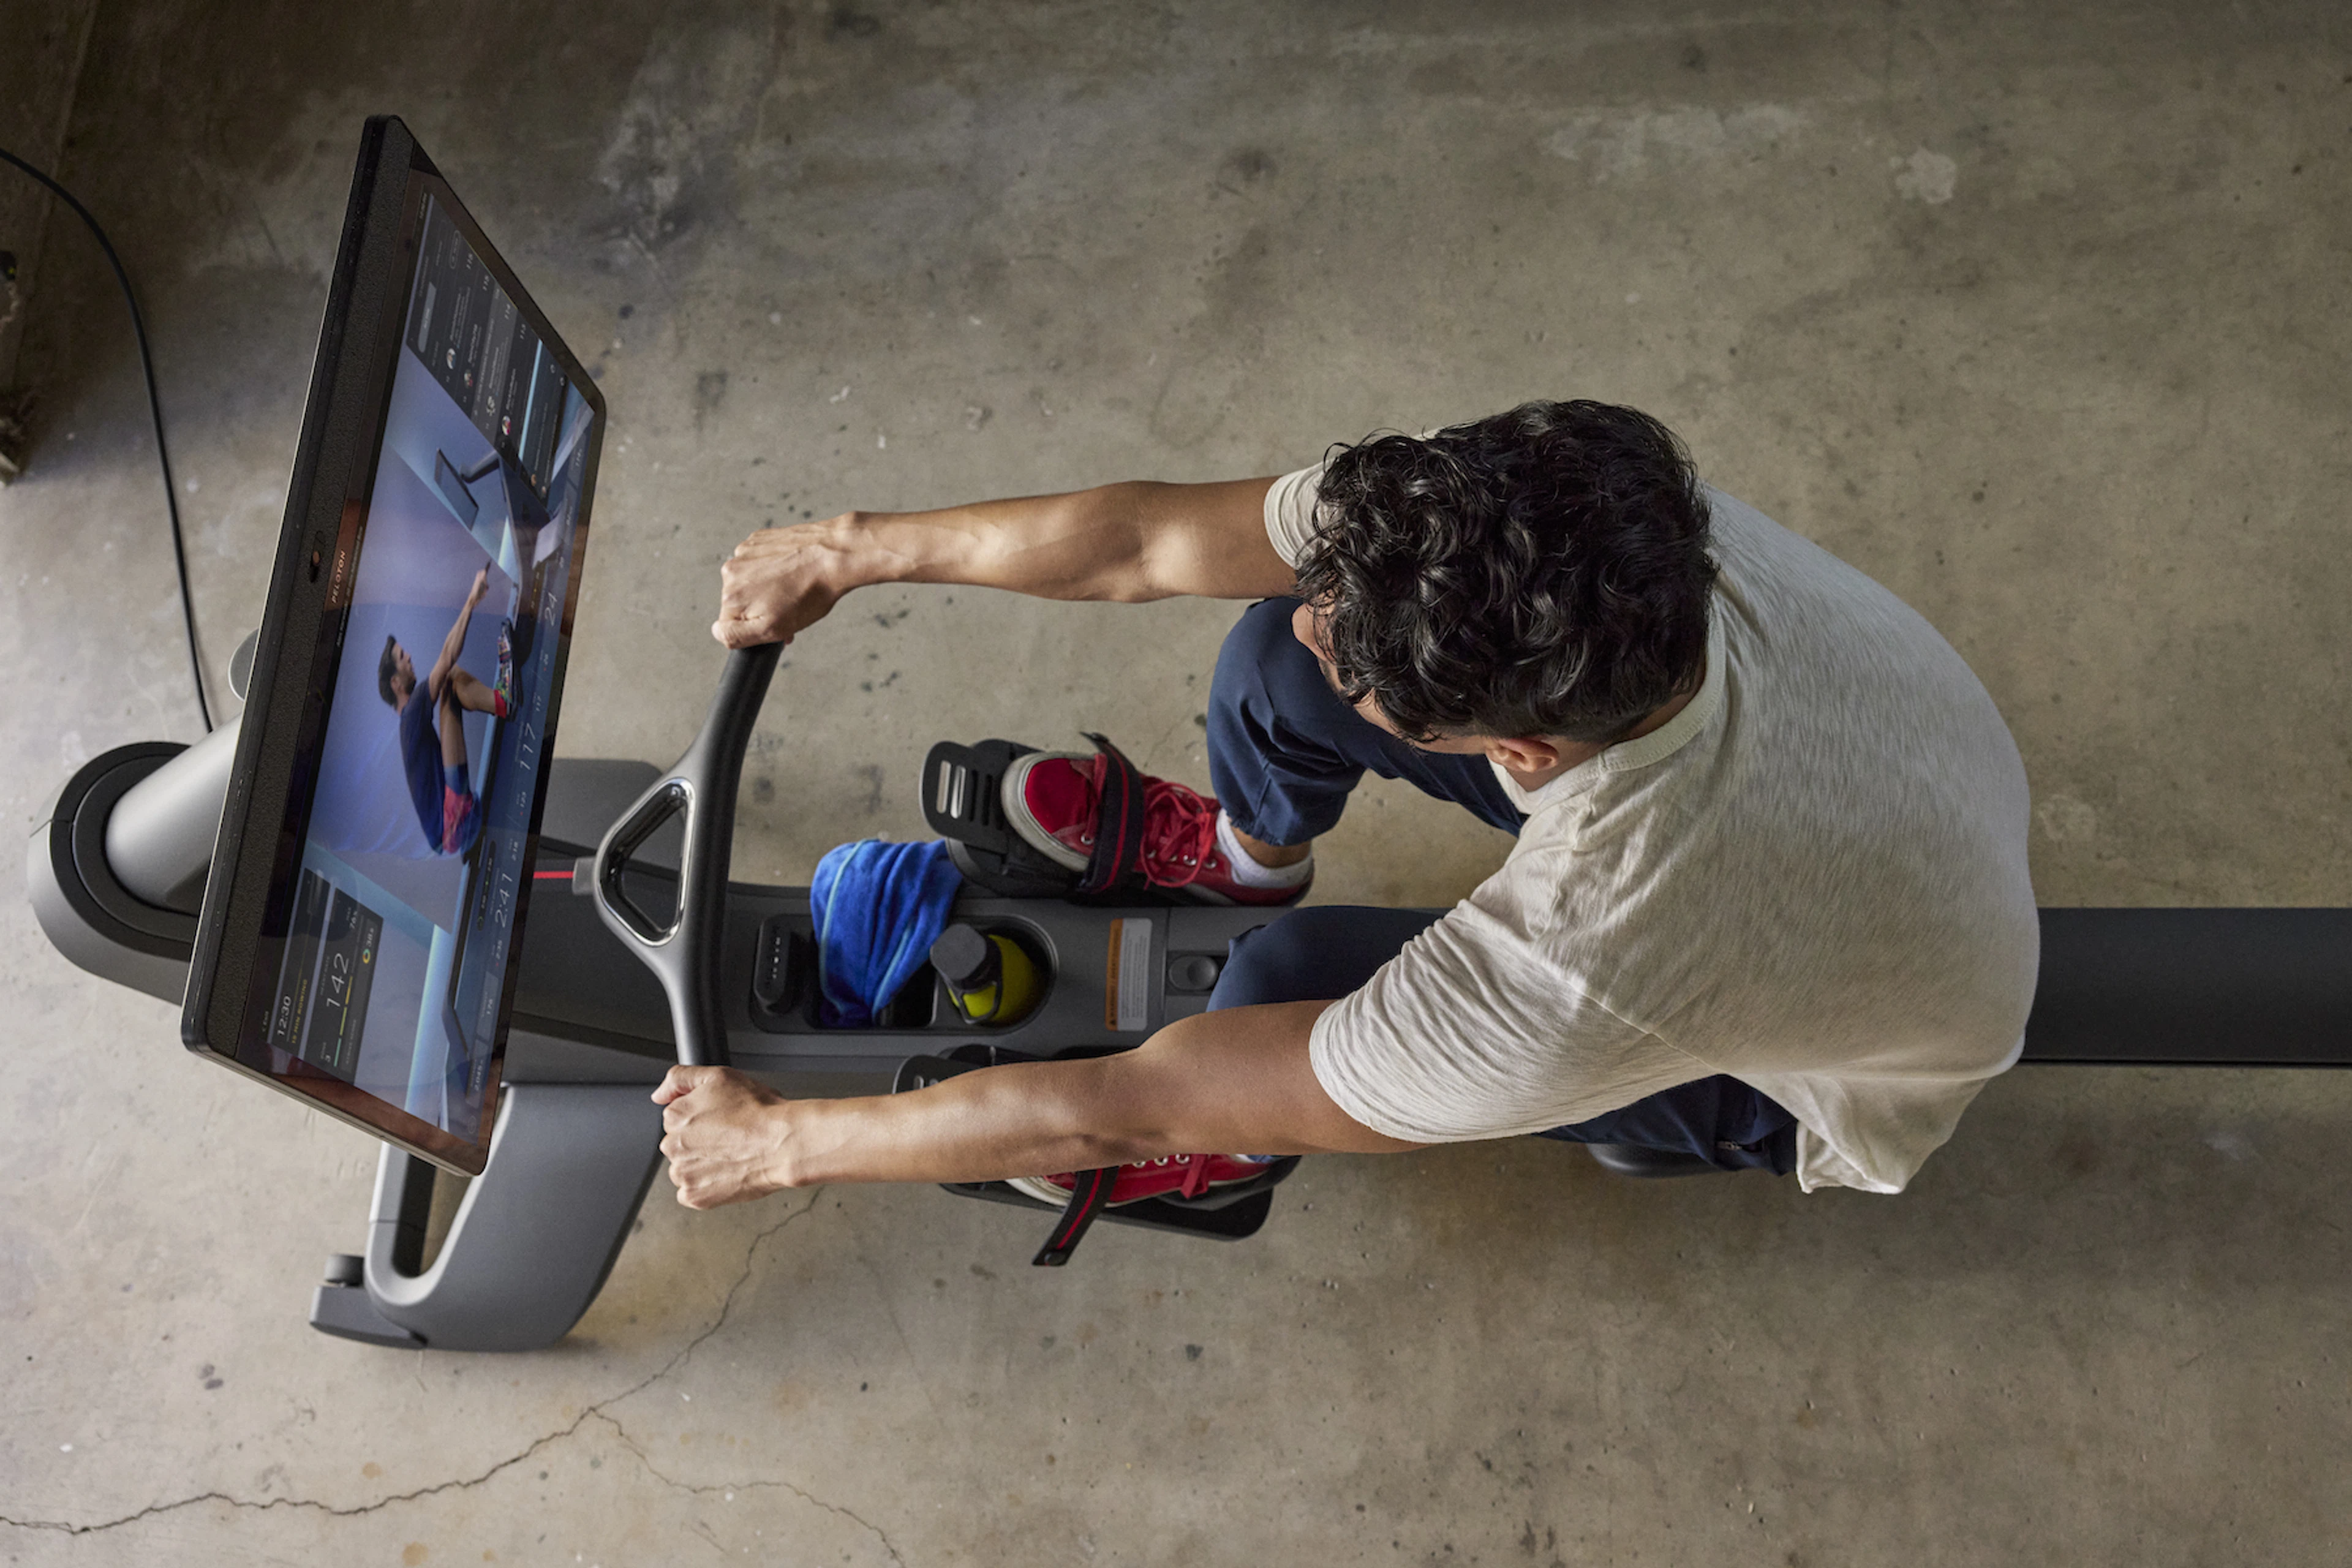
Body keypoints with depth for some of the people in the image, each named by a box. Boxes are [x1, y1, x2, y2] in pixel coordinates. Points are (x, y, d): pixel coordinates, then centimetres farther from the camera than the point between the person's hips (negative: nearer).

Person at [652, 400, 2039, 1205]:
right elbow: (1148, 540, -20)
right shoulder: (1550, 503, -33)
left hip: (1826, 1090, -4)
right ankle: (1250, 852, 30)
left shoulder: (1586, 968, -46)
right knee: (1280, 661, -6)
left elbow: (1117, 1113, -36)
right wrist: (854, 550, -9)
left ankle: (1235, 1153, 18)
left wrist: (781, 1142, -22)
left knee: (1293, 978, -20)